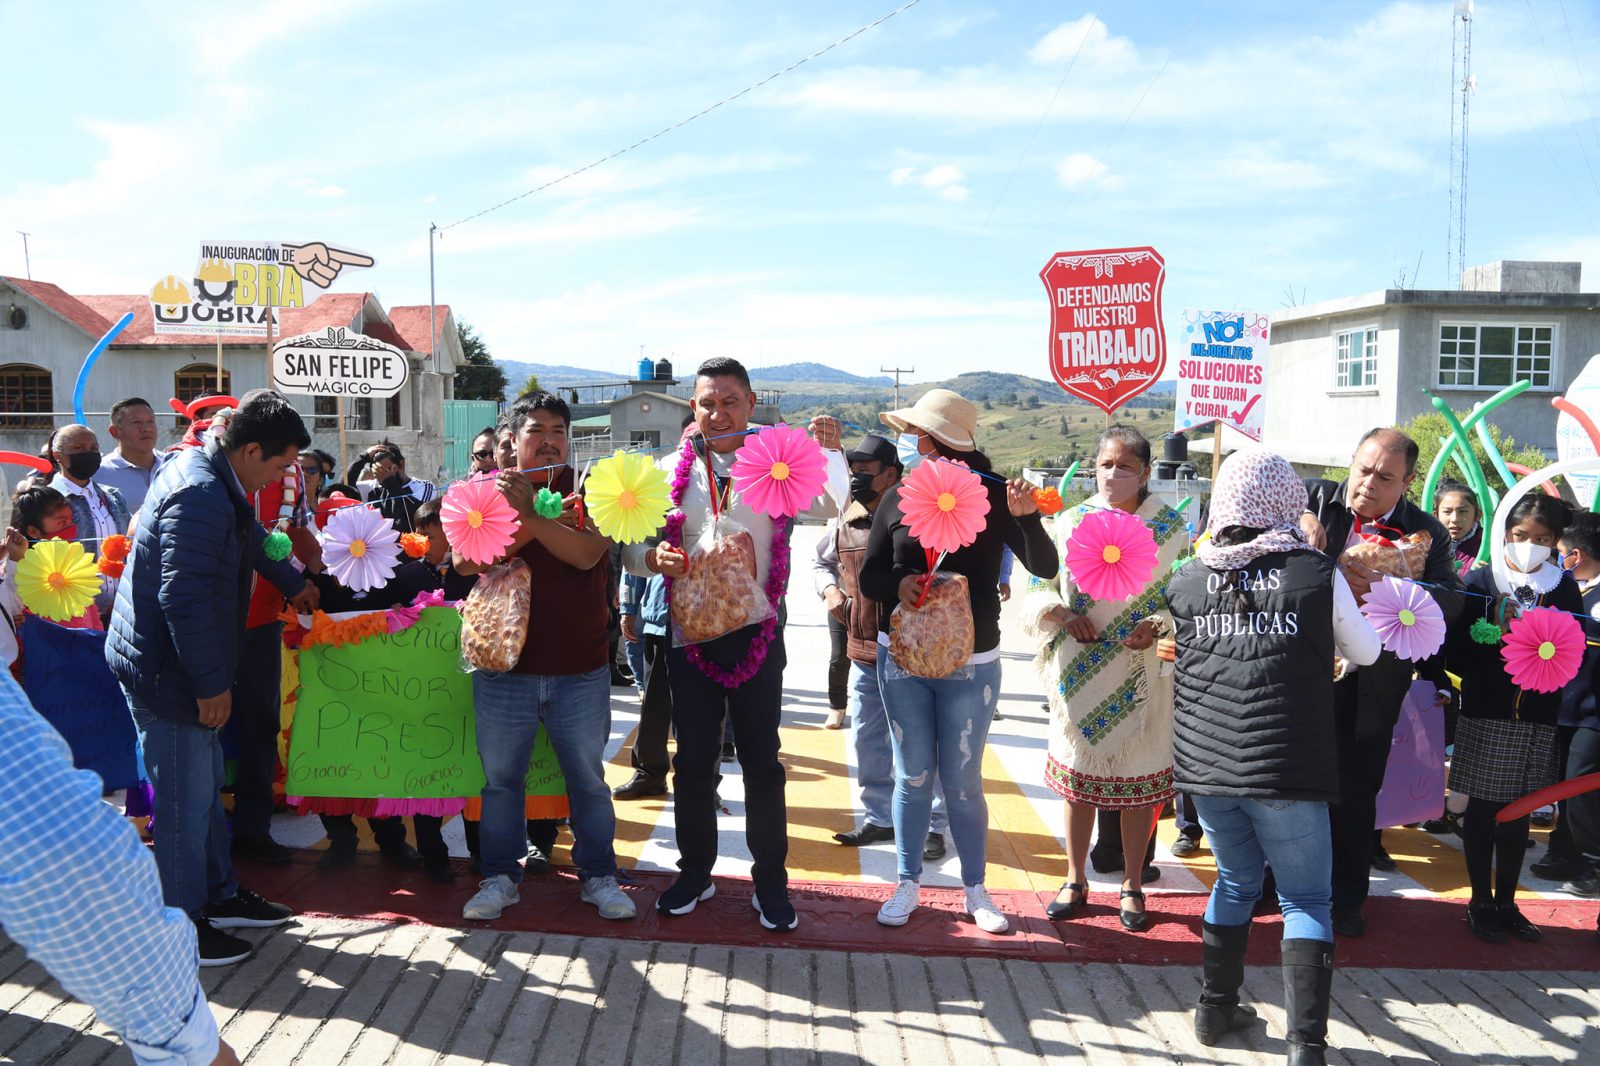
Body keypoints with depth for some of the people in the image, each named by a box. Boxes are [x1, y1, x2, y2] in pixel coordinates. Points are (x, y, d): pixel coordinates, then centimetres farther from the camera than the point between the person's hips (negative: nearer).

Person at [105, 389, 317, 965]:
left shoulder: (204, 470, 8)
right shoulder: (201, 496, -26)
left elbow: (250, 536, 28)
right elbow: (185, 599, -28)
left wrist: (295, 583, 41)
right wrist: (211, 684, -21)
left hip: (166, 658, 11)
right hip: (165, 671, -11)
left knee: (205, 788, 21)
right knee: (186, 800, 1)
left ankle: (220, 894, 35)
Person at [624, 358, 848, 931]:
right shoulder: (672, 471, 3)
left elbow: (830, 506, -12)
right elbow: (631, 546, 4)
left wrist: (829, 452, -27)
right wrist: (654, 557, -18)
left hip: (757, 631, -1)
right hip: (690, 630, 1)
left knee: (761, 758, 5)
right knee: (693, 758, 9)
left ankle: (770, 880, 18)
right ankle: (695, 871, 26)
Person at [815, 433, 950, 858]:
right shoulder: (844, 523, 6)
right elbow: (821, 561, 23)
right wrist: (829, 590, 4)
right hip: (864, 653, 6)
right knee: (867, 741, 14)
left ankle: (934, 826, 16)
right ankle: (878, 817, 29)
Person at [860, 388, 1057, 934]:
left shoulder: (993, 495, -7)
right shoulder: (898, 498, -1)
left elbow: (1045, 567, -12)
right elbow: (868, 576, 3)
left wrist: (1027, 518, -29)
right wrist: (898, 585, -19)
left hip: (971, 663, -2)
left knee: (963, 781, 6)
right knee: (913, 775, 10)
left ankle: (976, 890, 22)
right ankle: (908, 884, 23)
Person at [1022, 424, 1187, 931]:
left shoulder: (1168, 527, -1)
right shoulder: (1069, 522, 2)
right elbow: (1037, 587, 5)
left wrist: (1156, 627, -19)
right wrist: (1060, 613, -14)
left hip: (1141, 677, -1)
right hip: (1080, 675, 1)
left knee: (1139, 781, 7)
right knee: (1078, 776, 11)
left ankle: (1133, 885, 24)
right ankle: (1076, 880, 27)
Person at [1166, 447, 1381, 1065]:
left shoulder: (1187, 579, 3)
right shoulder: (1318, 573, -4)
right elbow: (1366, 653, 11)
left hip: (1204, 761, 4)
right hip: (1288, 769, -3)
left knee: (1235, 882, 23)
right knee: (1306, 899, 9)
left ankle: (1216, 1010, 30)